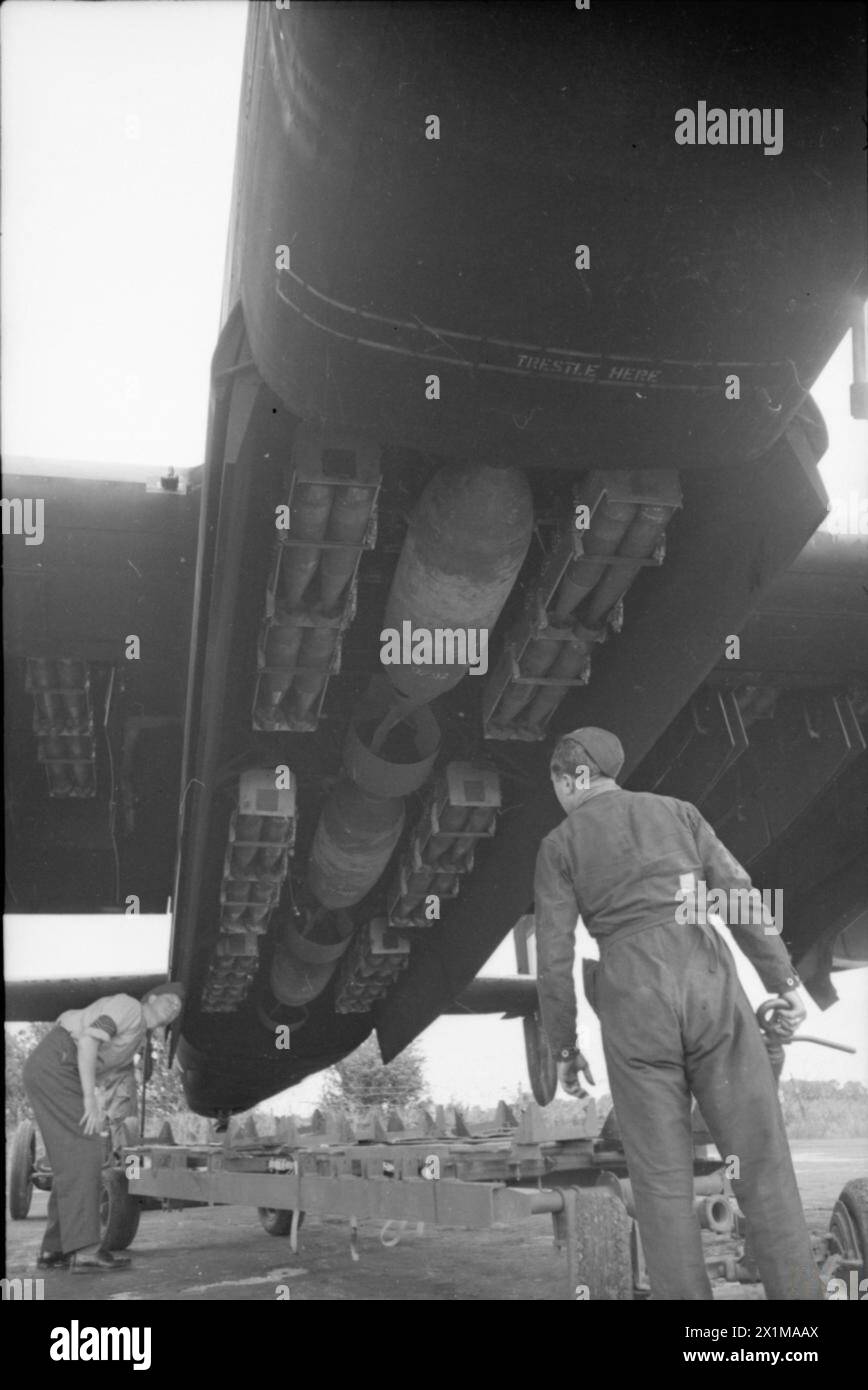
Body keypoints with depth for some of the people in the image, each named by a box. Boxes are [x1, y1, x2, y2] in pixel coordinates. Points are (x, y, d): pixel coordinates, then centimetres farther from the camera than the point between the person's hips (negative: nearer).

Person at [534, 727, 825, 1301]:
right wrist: (786, 983, 9)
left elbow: (555, 958, 2)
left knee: (662, 1180, 8)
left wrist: (563, 1048, 12)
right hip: (707, 989, 1)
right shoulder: (677, 811, 14)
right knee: (762, 1162, 5)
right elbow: (740, 896, 4)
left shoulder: (558, 847, 8)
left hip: (635, 1007, -1)